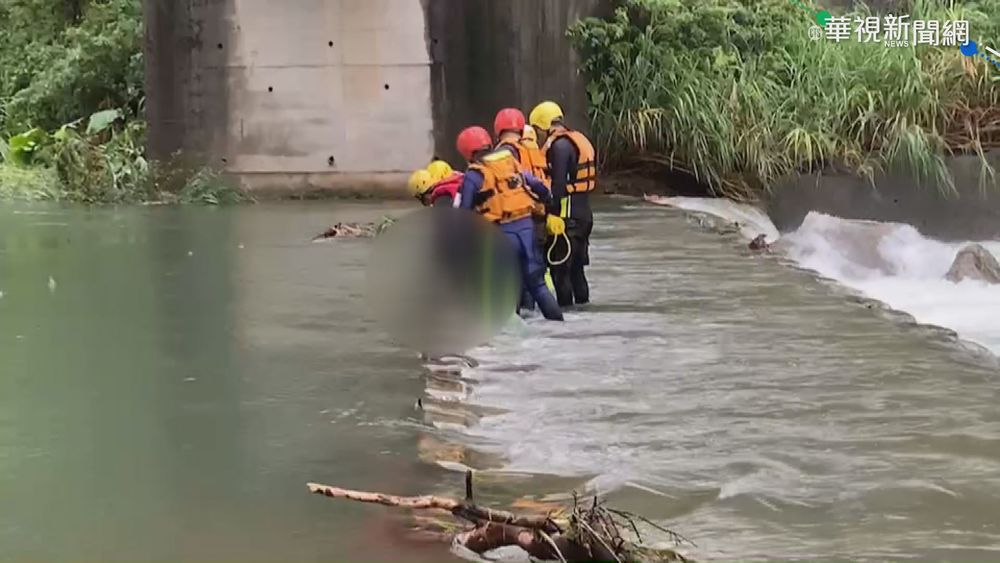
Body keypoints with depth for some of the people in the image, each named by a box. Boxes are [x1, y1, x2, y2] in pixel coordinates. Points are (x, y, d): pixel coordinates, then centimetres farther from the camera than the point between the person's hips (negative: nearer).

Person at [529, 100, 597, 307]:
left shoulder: (559, 145, -15)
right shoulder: (579, 140, 15)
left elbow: (558, 184, -21)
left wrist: (550, 211, -18)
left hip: (568, 215, -10)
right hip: (584, 211, 10)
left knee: (559, 265, -4)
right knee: (576, 265, 17)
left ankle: (565, 304, -4)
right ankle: (582, 303, 23)